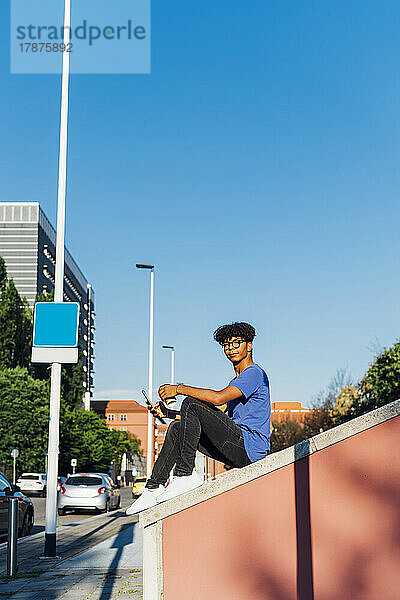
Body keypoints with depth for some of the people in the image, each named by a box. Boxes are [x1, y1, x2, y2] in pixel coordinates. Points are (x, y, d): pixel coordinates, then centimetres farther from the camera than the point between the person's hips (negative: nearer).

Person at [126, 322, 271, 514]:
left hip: (250, 446, -10)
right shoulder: (236, 381, 26)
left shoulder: (255, 373, -6)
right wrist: (169, 413, 18)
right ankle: (155, 486, 4)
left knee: (191, 403, -18)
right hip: (238, 450, 10)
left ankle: (185, 475, -17)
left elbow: (218, 398, -23)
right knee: (176, 428, 8)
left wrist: (179, 388, -15)